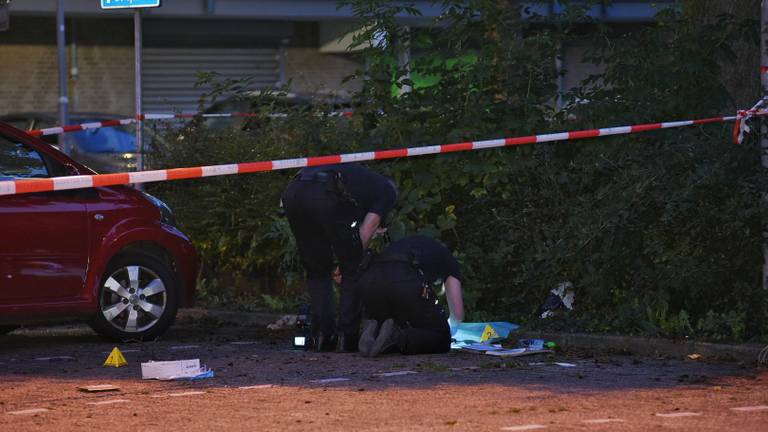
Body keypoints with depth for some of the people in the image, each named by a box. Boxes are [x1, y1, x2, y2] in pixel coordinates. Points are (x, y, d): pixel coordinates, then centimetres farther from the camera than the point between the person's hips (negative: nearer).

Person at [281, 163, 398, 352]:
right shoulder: (388, 190, 27)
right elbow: (365, 231, 13)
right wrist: (354, 256, 22)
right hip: (326, 196, -6)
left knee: (317, 271, 22)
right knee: (352, 270, 15)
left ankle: (322, 336, 15)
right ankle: (347, 337, 12)